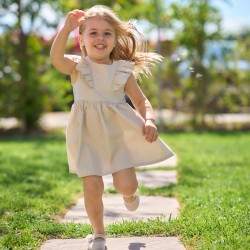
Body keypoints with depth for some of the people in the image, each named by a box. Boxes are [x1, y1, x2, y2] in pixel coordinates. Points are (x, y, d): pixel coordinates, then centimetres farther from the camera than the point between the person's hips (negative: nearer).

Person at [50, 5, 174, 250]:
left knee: (126, 184, -7)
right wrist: (66, 29, -35)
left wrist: (149, 121, -14)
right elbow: (56, 59, -25)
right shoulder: (77, 66, -3)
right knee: (92, 188, -6)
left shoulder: (123, 71, 3)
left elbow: (141, 102, 7)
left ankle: (129, 194, 34)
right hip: (89, 136, -1)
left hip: (120, 132, 1)